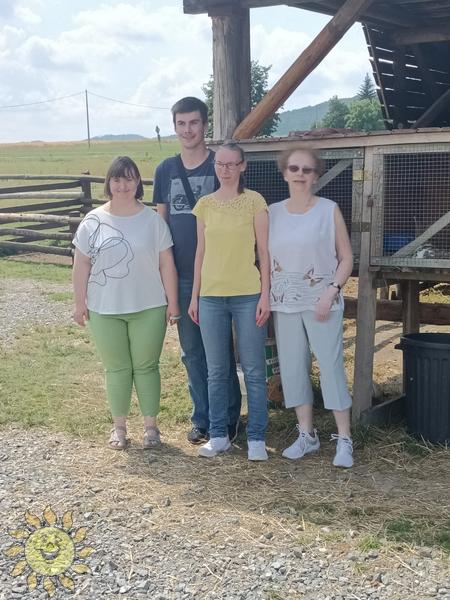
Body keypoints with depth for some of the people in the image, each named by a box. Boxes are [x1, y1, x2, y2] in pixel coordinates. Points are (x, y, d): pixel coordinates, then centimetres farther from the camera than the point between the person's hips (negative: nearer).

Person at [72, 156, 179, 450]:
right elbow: (82, 264, 3)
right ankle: (119, 426, 24)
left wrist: (172, 301, -3)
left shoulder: (152, 219, -2)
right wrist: (80, 302, 1)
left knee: (146, 367, 8)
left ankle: (151, 425, 21)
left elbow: (166, 263, -1)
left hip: (149, 309, -1)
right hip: (105, 310, 1)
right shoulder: (93, 221, -1)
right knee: (116, 369, 11)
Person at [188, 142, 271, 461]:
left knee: (254, 370, 2)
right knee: (216, 371, 10)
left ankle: (256, 438, 12)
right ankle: (219, 435, 21)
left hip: (248, 295, -3)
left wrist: (265, 295, -8)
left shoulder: (254, 201, -2)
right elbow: (201, 252, 12)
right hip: (211, 296, 3)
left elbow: (264, 251, -3)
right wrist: (195, 296, 9)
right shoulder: (205, 204, 8)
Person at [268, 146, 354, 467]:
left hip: (321, 302, -3)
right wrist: (266, 298, 3)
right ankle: (307, 434, 20)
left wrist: (331, 293, -12)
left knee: (331, 366, -7)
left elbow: (346, 258, 0)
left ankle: (344, 439, 2)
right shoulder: (273, 212, 7)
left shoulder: (329, 210, -1)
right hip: (285, 302, 4)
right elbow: (266, 258, 12)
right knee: (293, 367, 7)